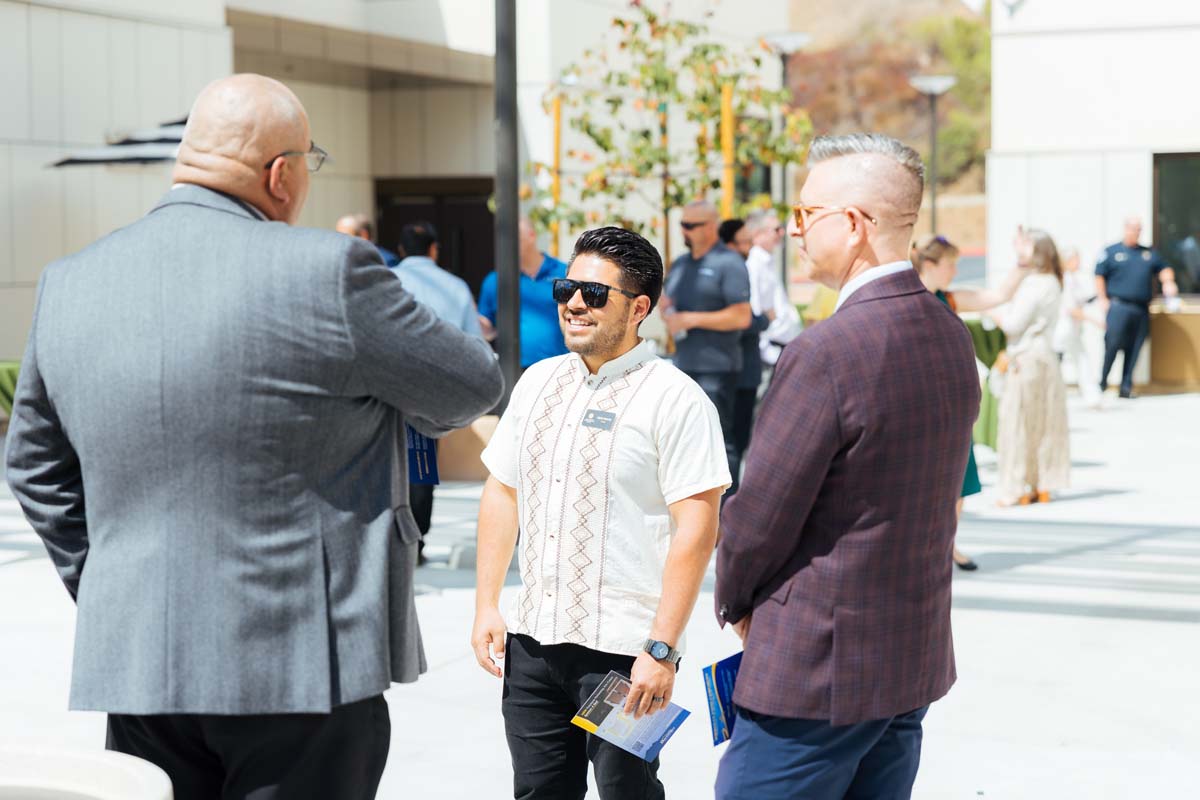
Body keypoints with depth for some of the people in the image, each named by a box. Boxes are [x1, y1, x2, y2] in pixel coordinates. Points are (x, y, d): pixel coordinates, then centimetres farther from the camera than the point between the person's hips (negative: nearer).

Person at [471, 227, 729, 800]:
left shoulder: (674, 399, -9)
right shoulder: (538, 382, 11)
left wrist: (661, 650, -18)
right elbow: (502, 492, 17)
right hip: (532, 641, 6)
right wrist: (486, 606, 10)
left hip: (621, 649, -6)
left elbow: (695, 531, -14)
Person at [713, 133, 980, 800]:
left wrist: (736, 604, 4)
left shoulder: (825, 353, -22)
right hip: (915, 662, 8)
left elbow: (757, 519, -17)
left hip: (816, 671, -8)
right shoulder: (952, 337, 5)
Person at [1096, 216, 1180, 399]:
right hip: (1118, 306, -4)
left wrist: (1168, 282, -1)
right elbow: (1099, 276, 1)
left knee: (1134, 350, 2)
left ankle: (1126, 387, 6)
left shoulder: (1149, 254, 19)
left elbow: (1163, 269, 21)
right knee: (1112, 344, -15)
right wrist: (1103, 299, -8)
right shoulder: (1111, 252, 6)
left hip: (1142, 309, 4)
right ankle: (1102, 382, -6)